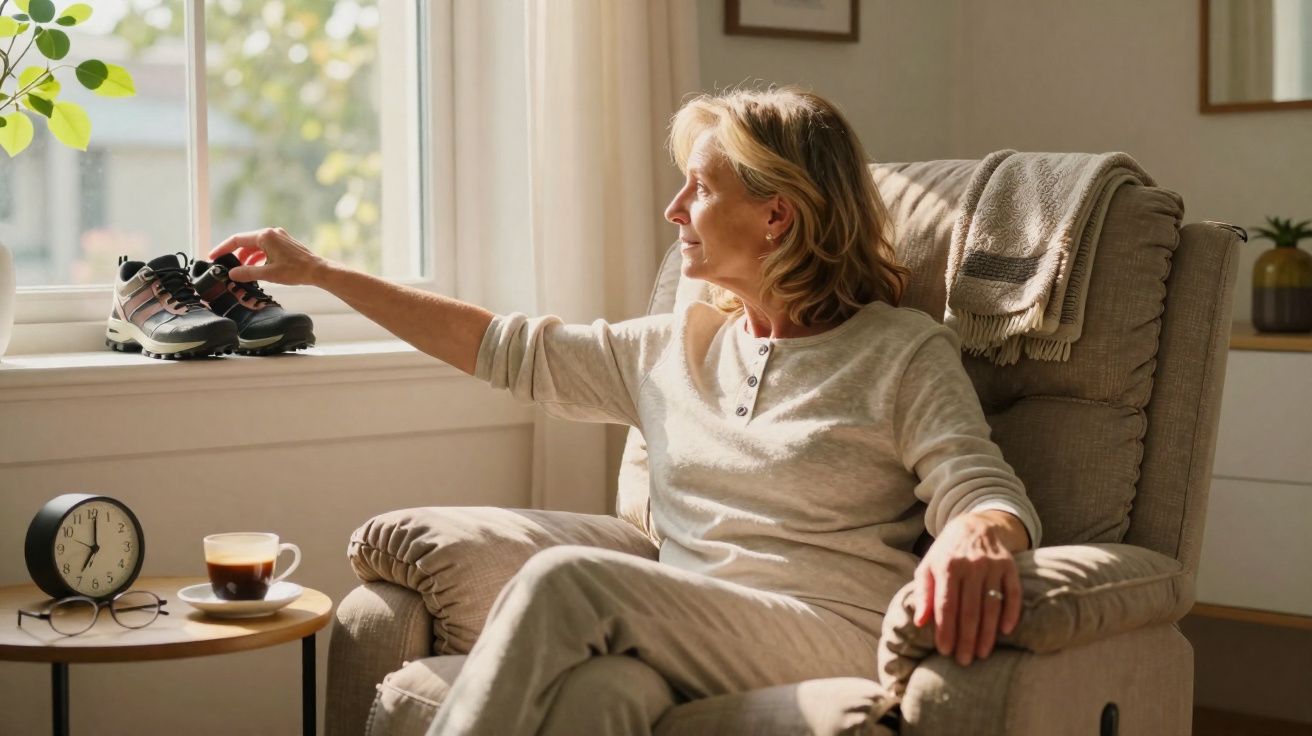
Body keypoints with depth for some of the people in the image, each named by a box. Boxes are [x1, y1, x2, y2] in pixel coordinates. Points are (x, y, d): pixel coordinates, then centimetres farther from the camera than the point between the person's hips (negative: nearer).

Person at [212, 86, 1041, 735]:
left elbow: (989, 492, -6)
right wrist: (319, 272, 27)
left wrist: (979, 537, -33)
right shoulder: (677, 346, 21)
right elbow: (513, 348, 25)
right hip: (685, 655, 4)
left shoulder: (904, 352, 5)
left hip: (837, 642, -4)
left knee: (566, 579, -27)